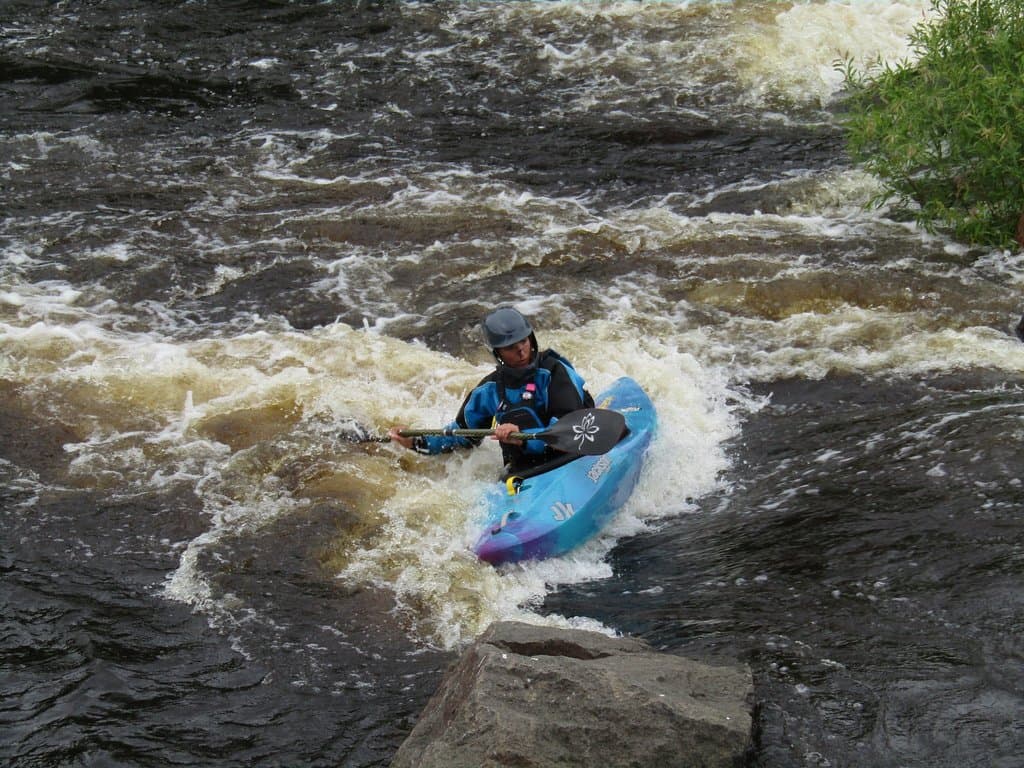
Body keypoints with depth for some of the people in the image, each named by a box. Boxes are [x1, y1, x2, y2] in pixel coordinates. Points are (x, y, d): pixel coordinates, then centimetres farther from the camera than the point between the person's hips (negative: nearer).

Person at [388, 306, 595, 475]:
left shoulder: (554, 372, -5)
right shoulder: (490, 389, 11)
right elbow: (463, 433, 26)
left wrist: (524, 438, -28)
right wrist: (416, 441, 18)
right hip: (522, 475, 4)